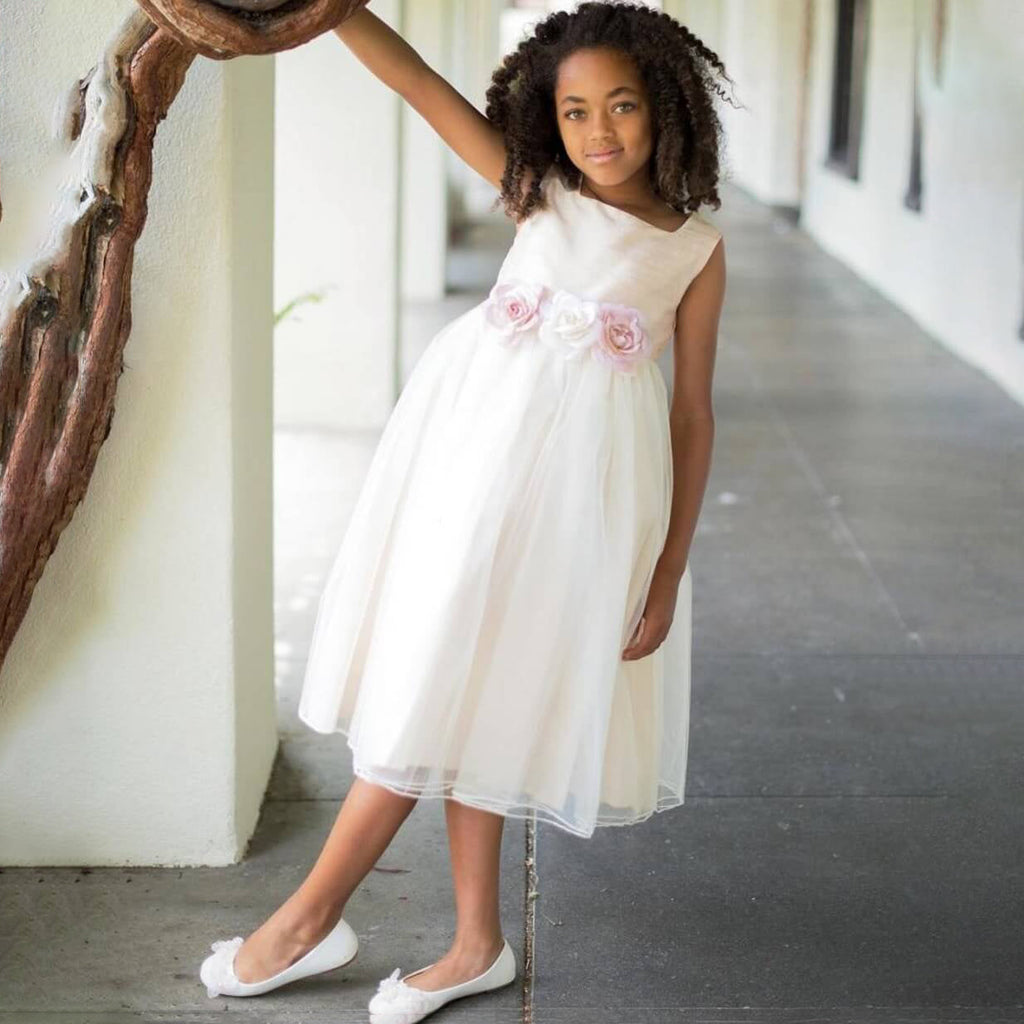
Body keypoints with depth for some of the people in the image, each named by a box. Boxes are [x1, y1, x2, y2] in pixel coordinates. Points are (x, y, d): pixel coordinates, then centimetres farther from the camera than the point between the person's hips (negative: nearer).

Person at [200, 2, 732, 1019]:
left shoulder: (696, 250, 2)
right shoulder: (538, 194, 8)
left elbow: (692, 413, 3)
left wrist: (669, 575, -1)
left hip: (579, 476, -3)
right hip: (477, 442, 3)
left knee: (451, 688, 0)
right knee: (450, 689, 7)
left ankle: (313, 914, 13)